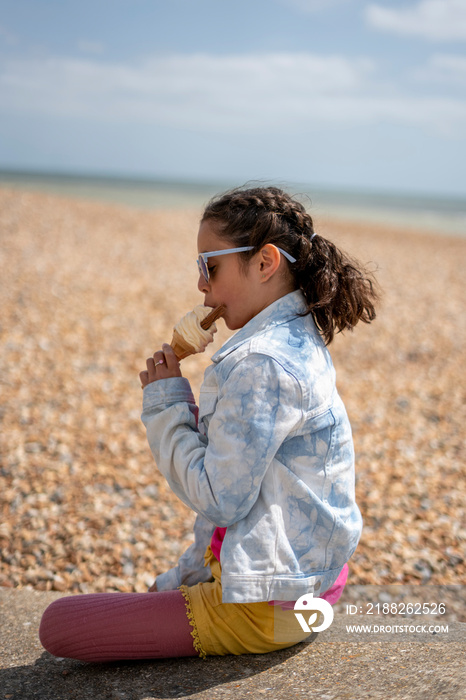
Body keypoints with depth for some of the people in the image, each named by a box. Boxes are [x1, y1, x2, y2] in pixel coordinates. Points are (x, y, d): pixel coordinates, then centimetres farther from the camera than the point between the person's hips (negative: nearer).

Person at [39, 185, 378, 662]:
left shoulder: (259, 364, -26)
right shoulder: (299, 341, 7)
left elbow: (219, 499, -23)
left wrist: (167, 404, -13)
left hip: (265, 605, -11)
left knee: (59, 625, -9)